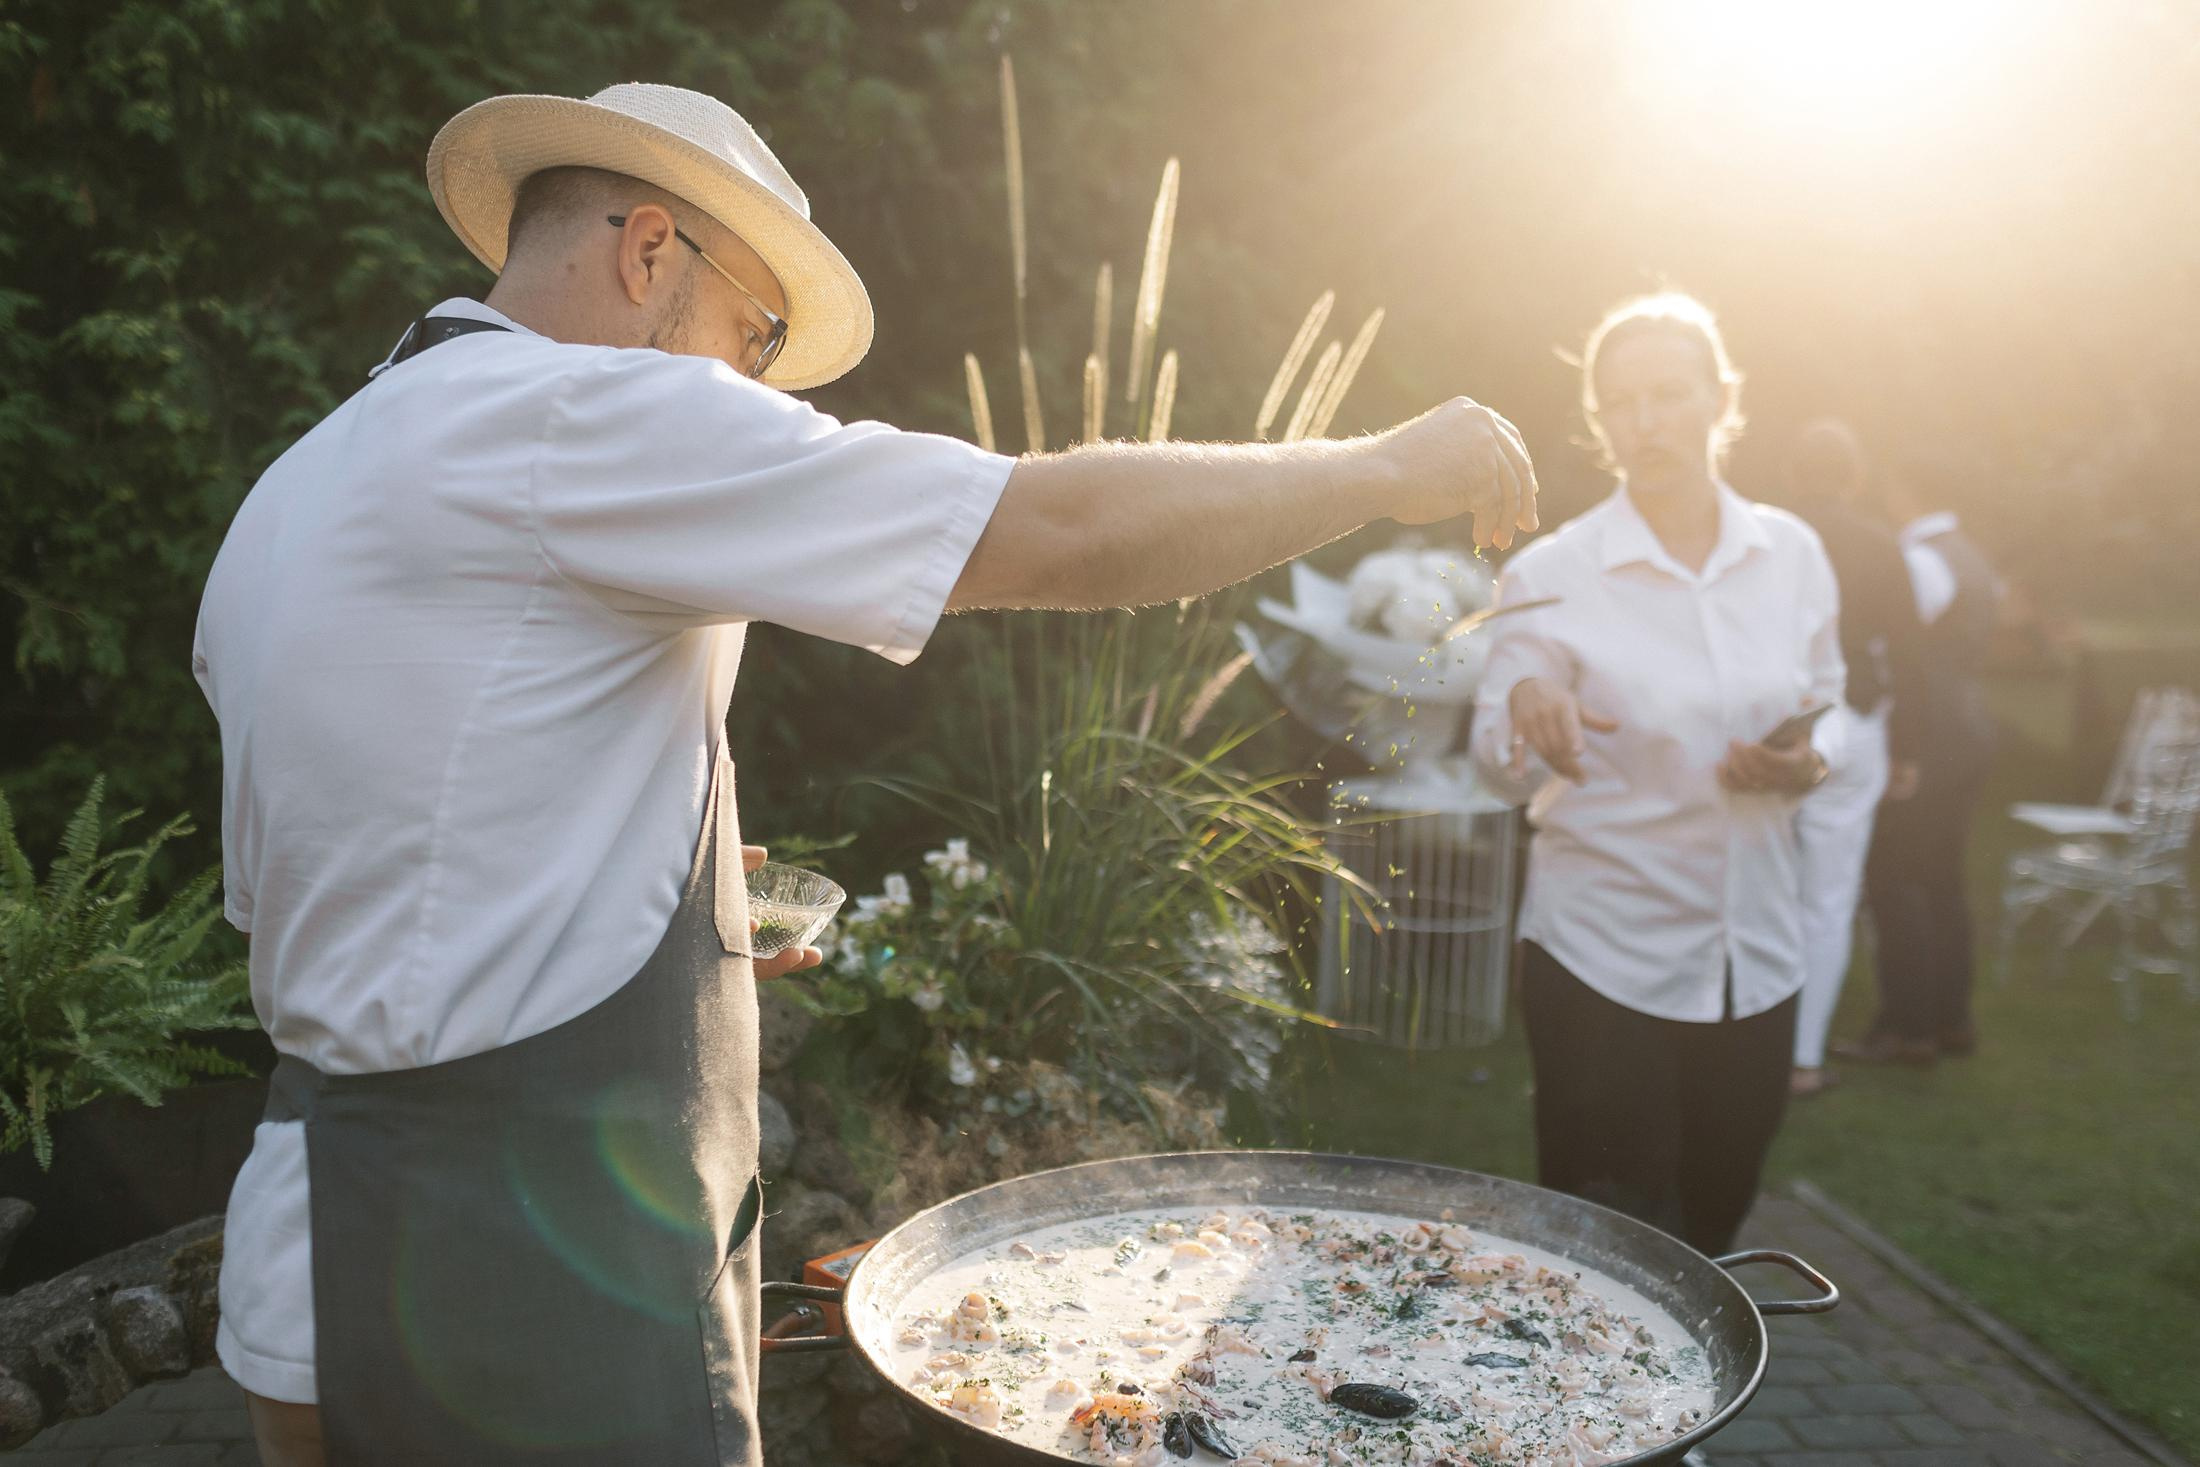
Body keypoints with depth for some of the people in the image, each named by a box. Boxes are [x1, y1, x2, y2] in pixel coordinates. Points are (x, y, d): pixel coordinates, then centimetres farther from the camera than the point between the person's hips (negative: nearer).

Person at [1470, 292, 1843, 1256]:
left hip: (1757, 955, 4)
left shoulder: (1791, 553, 2)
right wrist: (1527, 708, -28)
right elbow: (1499, 767, -5)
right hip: (1605, 959, -4)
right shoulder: (1550, 574, -8)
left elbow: (1824, 708, 13)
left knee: (1709, 1231, 18)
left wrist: (1807, 764, -10)